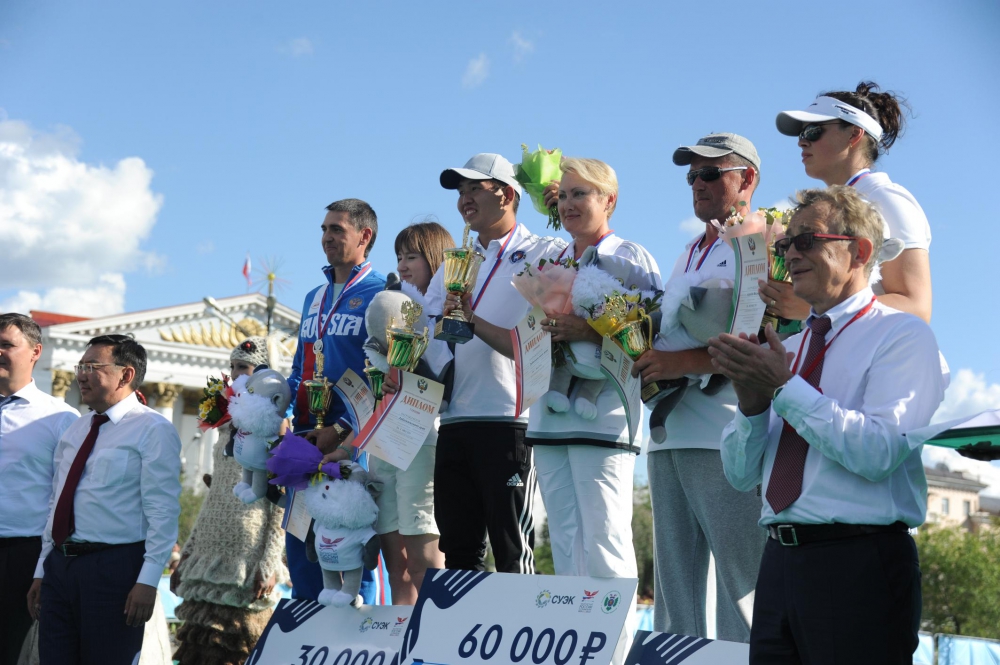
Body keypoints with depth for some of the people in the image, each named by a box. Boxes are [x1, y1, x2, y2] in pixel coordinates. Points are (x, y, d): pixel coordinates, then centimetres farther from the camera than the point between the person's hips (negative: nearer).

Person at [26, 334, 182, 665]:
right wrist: (42, 571, 17)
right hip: (59, 564, 7)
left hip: (113, 568, -7)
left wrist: (148, 581, -18)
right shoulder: (74, 430, 16)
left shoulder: (152, 430, -7)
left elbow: (162, 513, -13)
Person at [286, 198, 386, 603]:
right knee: (299, 538, 8)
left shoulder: (380, 293, -3)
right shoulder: (315, 297, 22)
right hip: (305, 437, 8)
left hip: (353, 437, -8)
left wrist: (342, 429, -18)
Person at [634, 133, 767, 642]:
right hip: (668, 435, 9)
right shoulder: (688, 257, 24)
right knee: (674, 588, 10)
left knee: (743, 589, -8)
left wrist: (686, 361, -20)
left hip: (727, 441, -9)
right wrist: (648, 357, 8)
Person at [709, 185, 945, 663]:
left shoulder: (902, 336, -4)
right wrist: (751, 397, -4)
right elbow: (740, 473, 13)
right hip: (780, 563, 7)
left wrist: (784, 387, -17)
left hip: (859, 568, -6)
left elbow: (879, 452, -20)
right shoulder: (790, 348, 16)